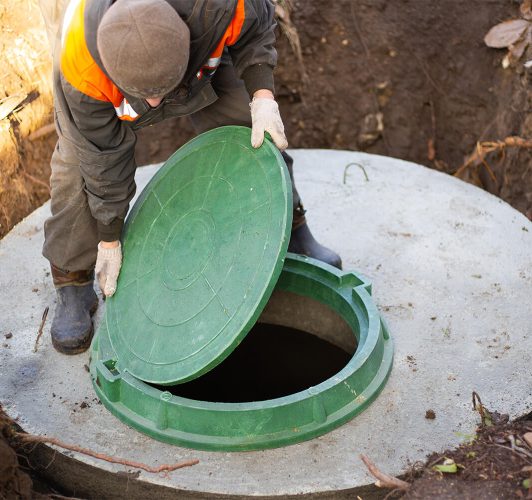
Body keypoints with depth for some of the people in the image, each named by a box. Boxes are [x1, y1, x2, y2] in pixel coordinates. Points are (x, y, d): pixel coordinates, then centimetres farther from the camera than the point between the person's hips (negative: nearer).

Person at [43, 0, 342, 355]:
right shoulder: (81, 72, -44)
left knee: (257, 137, -4)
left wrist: (263, 97, -35)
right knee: (80, 169, -15)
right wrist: (109, 241, -18)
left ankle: (293, 234, 20)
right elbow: (104, 158, -30)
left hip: (202, 60, 2)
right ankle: (73, 286, 4)